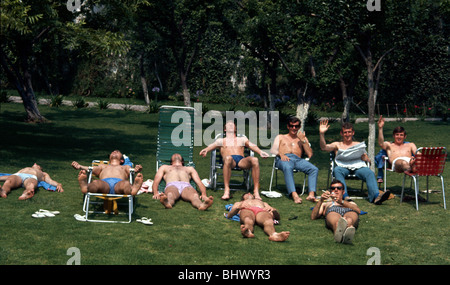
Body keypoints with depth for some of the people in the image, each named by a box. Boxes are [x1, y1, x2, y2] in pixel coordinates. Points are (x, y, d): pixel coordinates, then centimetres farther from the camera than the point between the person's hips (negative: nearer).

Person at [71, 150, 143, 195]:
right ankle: (85, 187, -70)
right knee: (95, 183, -38)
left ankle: (132, 190, -74)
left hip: (119, 183, -1)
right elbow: (91, 169, 26)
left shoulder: (125, 167, 42)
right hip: (104, 182, 1)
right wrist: (80, 167, 4)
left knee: (126, 183, -41)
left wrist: (136, 170, -7)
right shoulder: (103, 166, 46)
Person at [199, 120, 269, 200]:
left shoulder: (242, 139, 33)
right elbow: (213, 145, 11)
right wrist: (206, 150, -14)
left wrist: (260, 152, -5)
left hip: (242, 160, 2)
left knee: (254, 160, -33)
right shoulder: (221, 140, 30)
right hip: (230, 161, -2)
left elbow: (252, 146, 17)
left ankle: (256, 191, -35)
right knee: (228, 158, -41)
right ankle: (226, 190, -44)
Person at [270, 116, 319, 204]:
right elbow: (273, 150, 12)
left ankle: (311, 194, -46)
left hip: (298, 160, 3)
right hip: (283, 159, -2)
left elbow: (309, 154, 18)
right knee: (288, 168, -41)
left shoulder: (303, 138, 33)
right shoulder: (280, 137, 31)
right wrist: (280, 154, -10)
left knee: (314, 169, -29)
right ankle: (294, 195, -57)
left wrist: (303, 140, 10)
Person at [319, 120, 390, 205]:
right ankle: (345, 196, -54)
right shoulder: (337, 145, 23)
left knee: (370, 173, -32)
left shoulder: (359, 145, 29)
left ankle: (376, 196, -55)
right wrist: (322, 134, -8)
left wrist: (364, 156, -2)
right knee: (337, 170, -37)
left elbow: (367, 160, 22)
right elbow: (324, 147, 5)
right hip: (343, 167, -1)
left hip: (358, 166, 1)